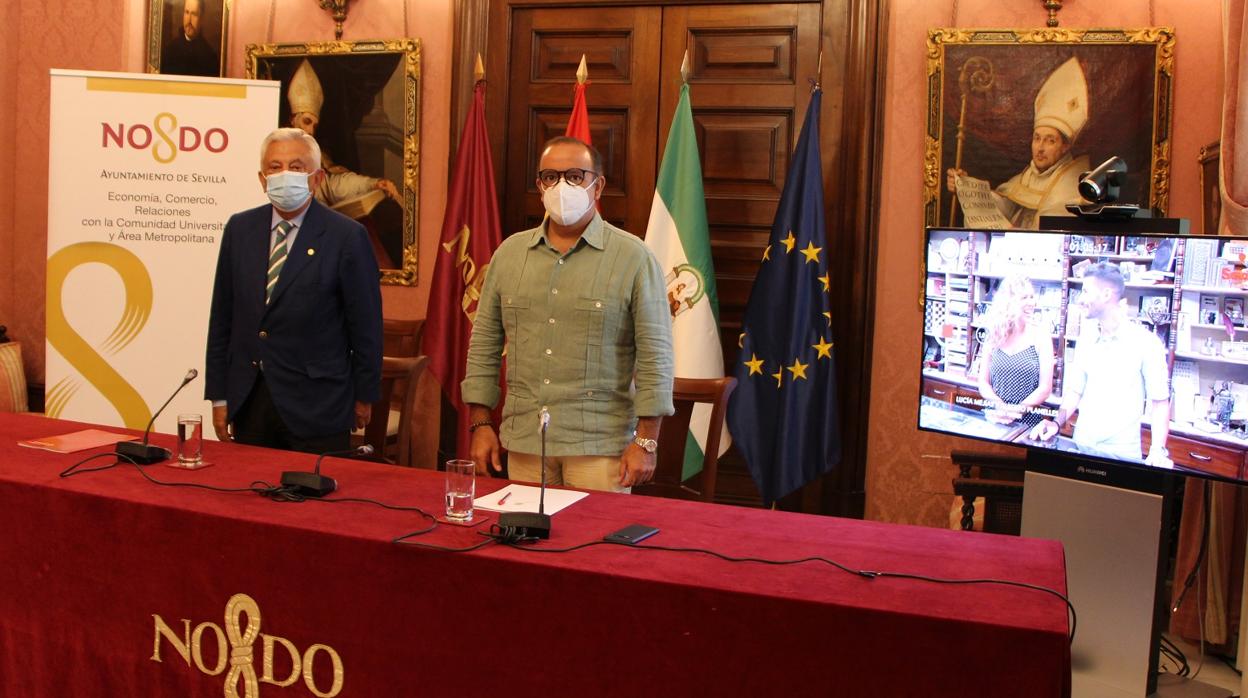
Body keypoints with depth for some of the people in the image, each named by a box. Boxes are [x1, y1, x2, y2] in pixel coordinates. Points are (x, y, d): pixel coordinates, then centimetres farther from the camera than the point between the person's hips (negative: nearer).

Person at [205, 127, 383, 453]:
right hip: (248, 401, 4)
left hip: (316, 406, -4)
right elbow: (222, 317, 9)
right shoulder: (239, 229, 6)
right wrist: (218, 396, 7)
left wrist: (364, 396, 0)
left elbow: (365, 325, -4)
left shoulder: (347, 237, -8)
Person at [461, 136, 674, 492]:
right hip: (523, 441, 4)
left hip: (599, 445, -3)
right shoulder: (509, 253, 8)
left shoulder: (633, 258, -4)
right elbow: (485, 344, 12)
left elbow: (655, 355, -6)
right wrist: (481, 424, 7)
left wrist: (646, 441, -9)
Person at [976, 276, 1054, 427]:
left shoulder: (1040, 335, 1)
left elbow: (1045, 388, -3)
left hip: (1027, 422, -2)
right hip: (995, 419, 2)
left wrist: (1018, 410, -15)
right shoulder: (994, 336, 7)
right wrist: (1002, 406, -11)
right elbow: (983, 383, 6)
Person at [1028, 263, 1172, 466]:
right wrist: (1057, 423, -3)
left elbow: (1159, 402, -8)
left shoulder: (1146, 342, -9)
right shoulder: (1085, 343, 8)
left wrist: (1158, 451, -19)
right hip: (1080, 448, 5)